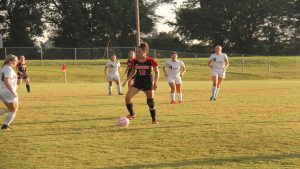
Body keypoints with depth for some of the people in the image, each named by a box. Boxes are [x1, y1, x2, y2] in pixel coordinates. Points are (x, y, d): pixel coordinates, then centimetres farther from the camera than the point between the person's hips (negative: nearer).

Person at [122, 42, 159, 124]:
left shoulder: (150, 61, -11)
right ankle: (132, 114, 4)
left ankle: (154, 119, 18)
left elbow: (157, 72, -1)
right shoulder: (134, 61, -2)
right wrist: (126, 80, 7)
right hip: (138, 81, 3)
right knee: (127, 97, -15)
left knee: (150, 102, 2)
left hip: (148, 82, -3)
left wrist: (155, 82, -11)